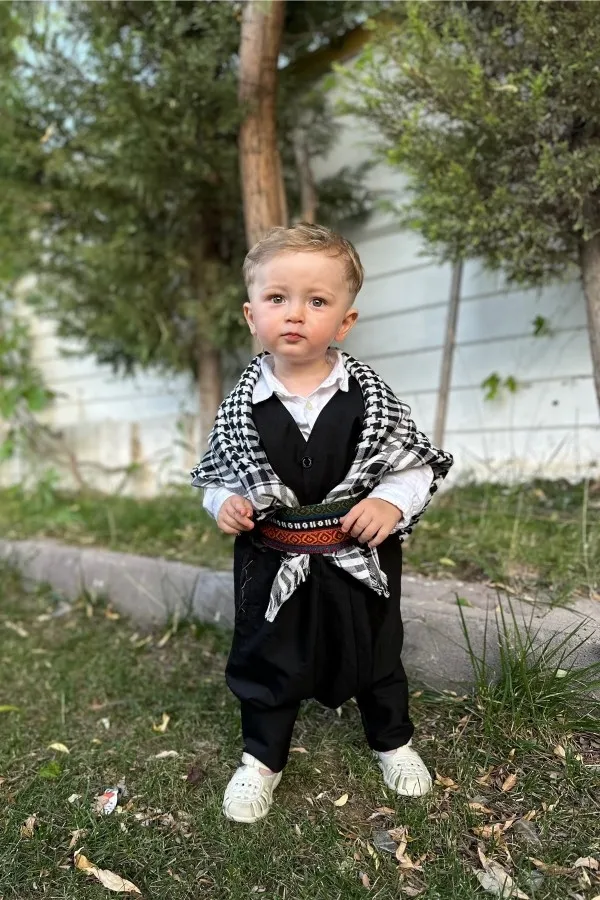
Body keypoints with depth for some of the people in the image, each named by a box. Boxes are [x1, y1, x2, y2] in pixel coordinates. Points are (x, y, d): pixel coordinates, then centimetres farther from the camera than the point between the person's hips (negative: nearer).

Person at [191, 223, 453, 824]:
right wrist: (225, 503, -15)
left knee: (377, 656, 21)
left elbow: (418, 463, -4)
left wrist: (390, 502, -21)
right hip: (272, 564, 1)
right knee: (266, 662, 17)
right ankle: (262, 758, 43)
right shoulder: (241, 406, -8)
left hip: (360, 558, 0)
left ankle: (392, 742, 50)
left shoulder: (370, 397, -11)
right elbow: (218, 473, 5)